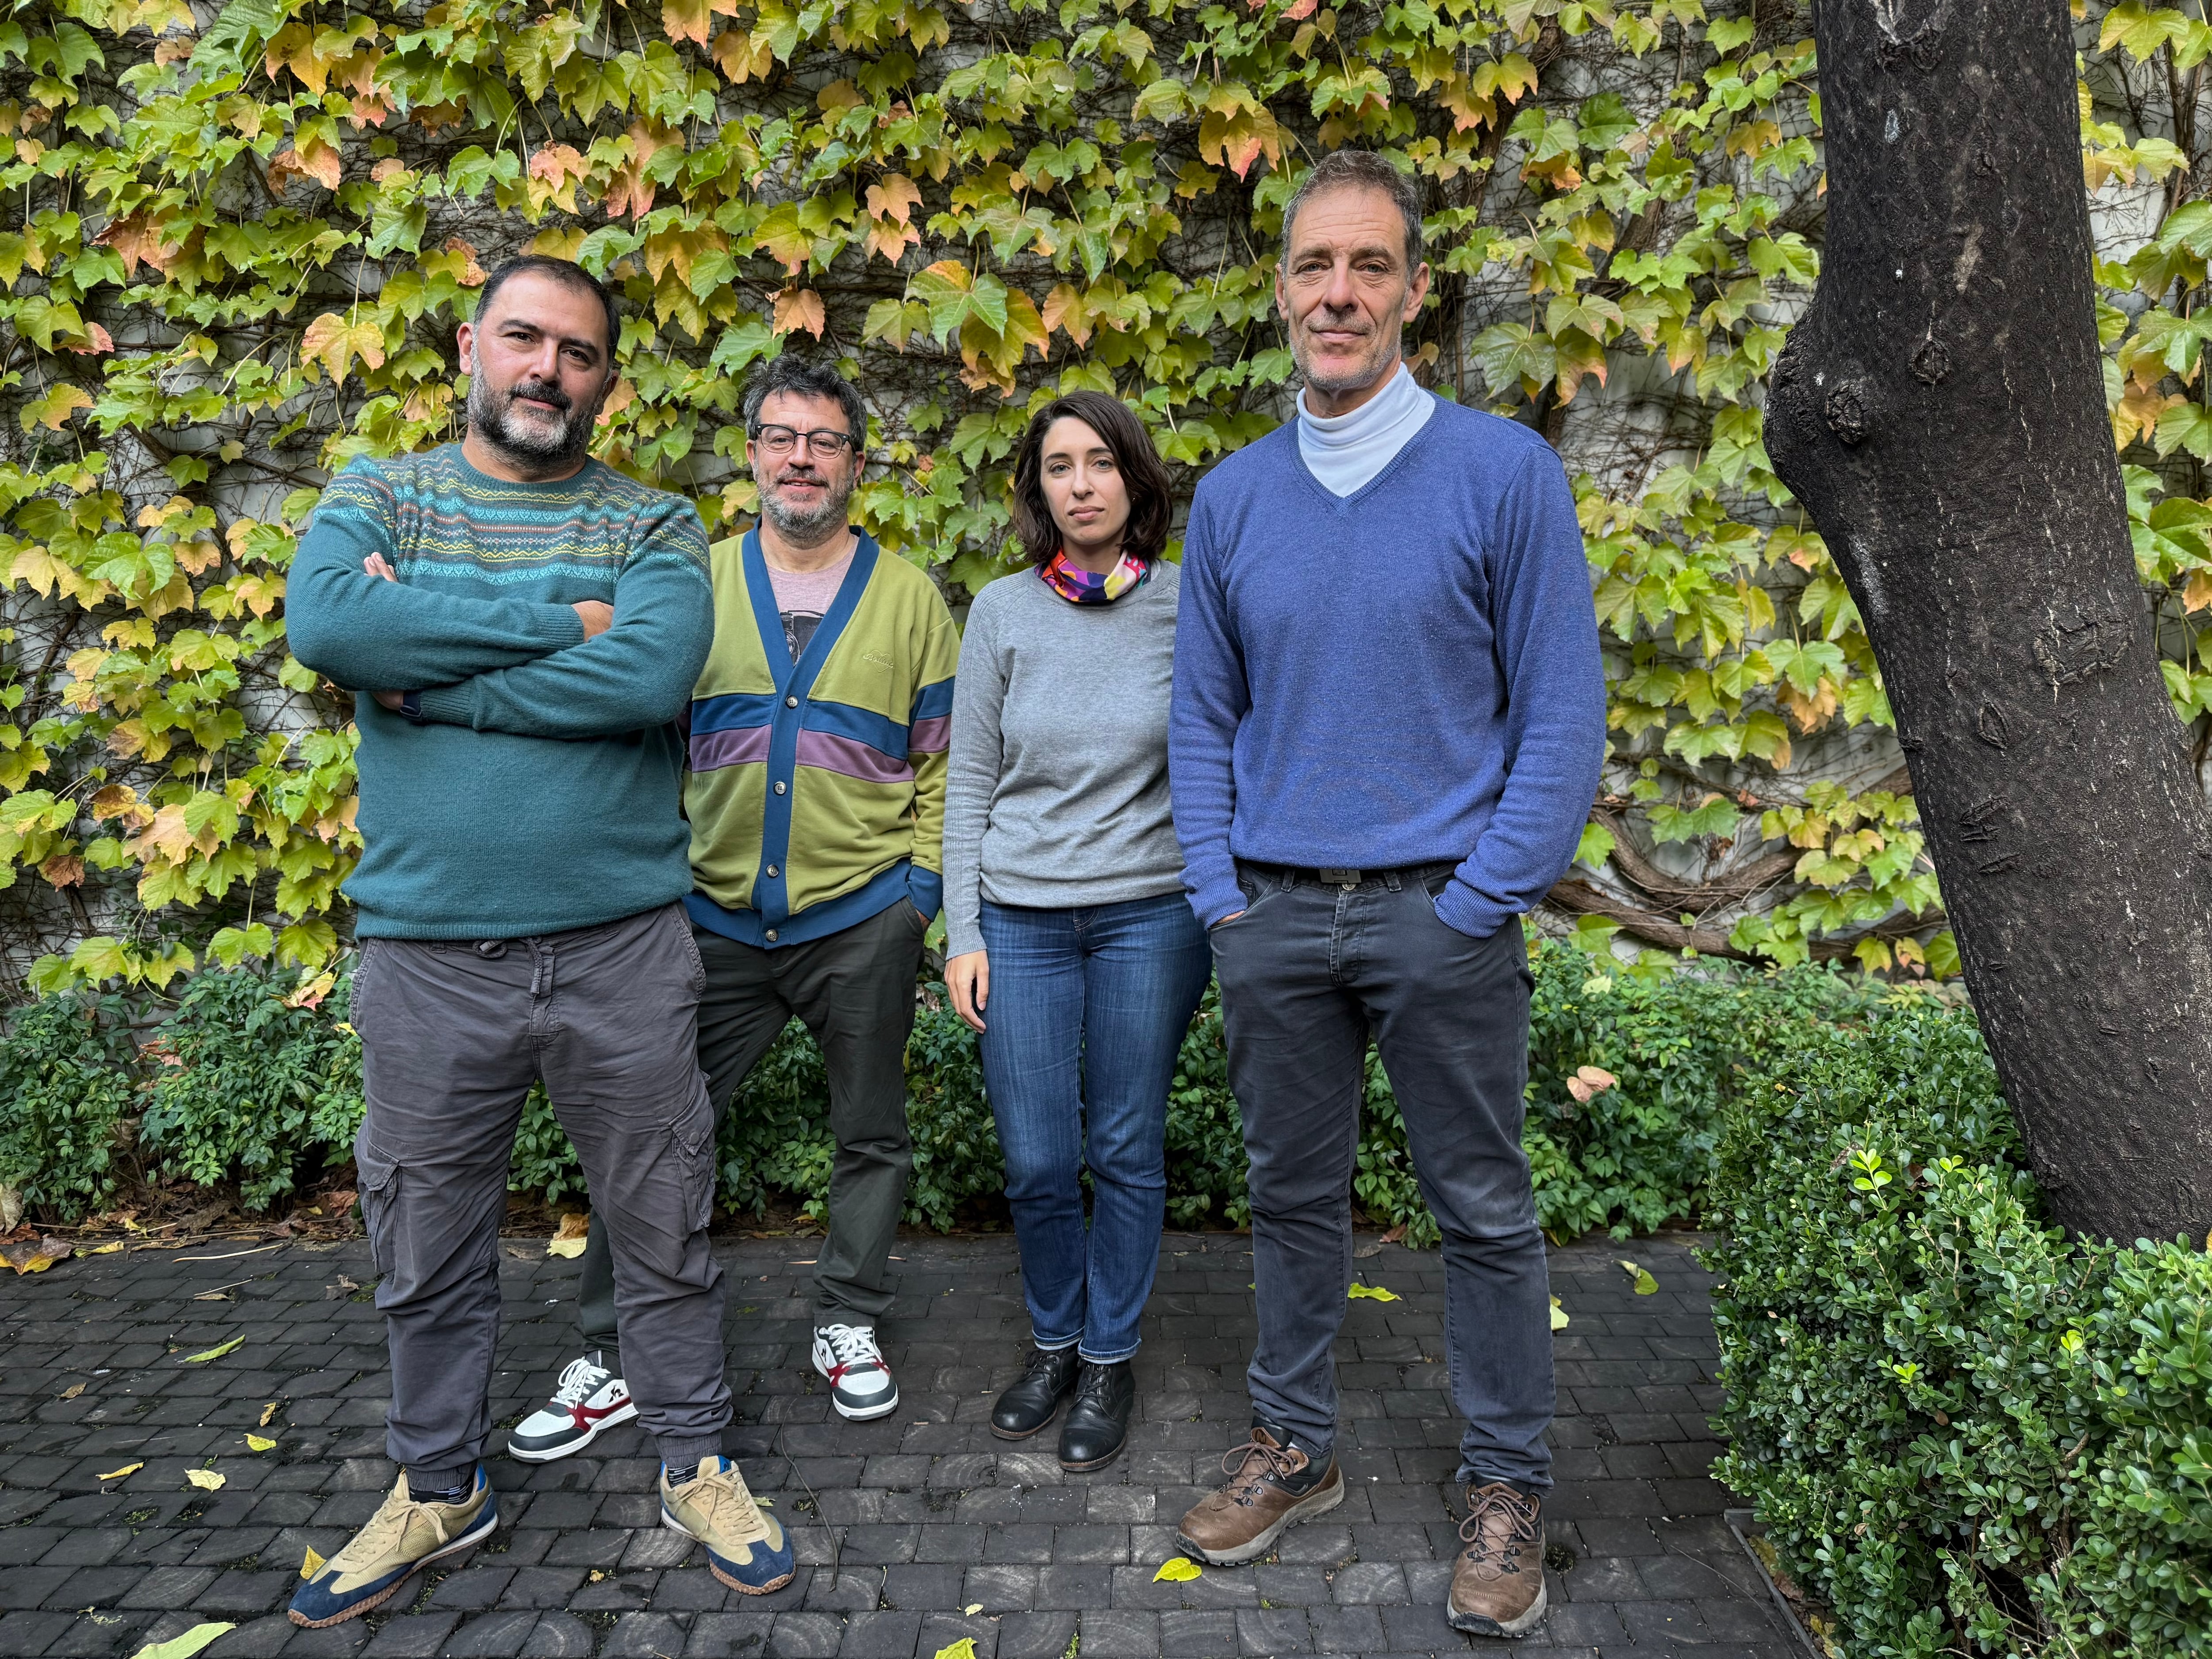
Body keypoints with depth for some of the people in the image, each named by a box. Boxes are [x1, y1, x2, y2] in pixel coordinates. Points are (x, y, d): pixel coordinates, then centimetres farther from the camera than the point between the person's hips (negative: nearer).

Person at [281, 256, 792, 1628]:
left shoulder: (655, 526, 3)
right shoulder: (377, 498, 7)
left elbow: (650, 677, -17)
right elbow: (323, 621, -15)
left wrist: (428, 675, -12)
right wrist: (557, 620, -15)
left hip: (623, 944, -1)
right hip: (427, 948, 1)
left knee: (665, 1229, 11)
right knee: (428, 1246, 15)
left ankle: (696, 1462, 31)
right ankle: (441, 1488, 37)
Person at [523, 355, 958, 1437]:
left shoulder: (908, 596, 4)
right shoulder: (695, 584, 5)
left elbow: (942, 758, 4)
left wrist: (921, 881, -2)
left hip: (863, 920, 0)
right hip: (714, 917, 1)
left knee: (870, 1135, 12)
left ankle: (847, 1323, 31)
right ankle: (608, 1355, 19)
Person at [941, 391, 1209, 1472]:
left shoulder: (1188, 606, -1)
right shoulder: (1002, 612, 2)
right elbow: (970, 782, 4)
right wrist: (962, 933, 0)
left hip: (1152, 914, -1)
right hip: (1020, 920, 1)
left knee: (1125, 1153, 7)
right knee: (1036, 1162, 5)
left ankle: (1109, 1360, 27)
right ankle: (1052, 1341, 31)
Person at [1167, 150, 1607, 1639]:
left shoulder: (1504, 471, -5)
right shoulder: (1232, 496, 7)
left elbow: (1562, 710, -6)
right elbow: (1204, 715, 12)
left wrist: (1483, 900, -11)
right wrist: (1219, 889, 2)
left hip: (1441, 913, -3)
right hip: (1274, 912, 4)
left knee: (1484, 1210, 9)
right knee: (1294, 1193, 16)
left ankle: (1510, 1487, 27)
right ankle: (1295, 1445, 34)